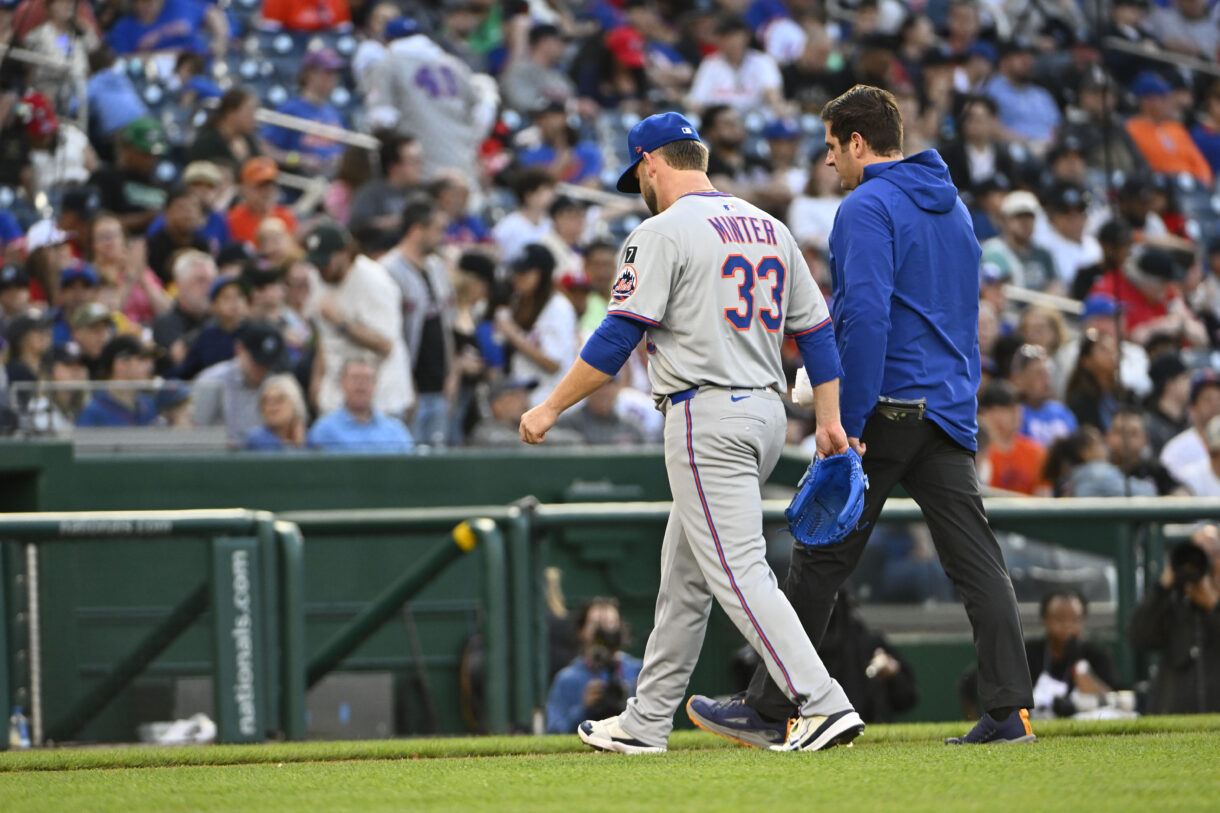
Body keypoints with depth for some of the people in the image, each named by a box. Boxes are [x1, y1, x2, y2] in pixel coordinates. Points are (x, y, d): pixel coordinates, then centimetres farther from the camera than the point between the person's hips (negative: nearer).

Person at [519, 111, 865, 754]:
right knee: (683, 573, 16)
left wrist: (552, 407, -6)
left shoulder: (663, 232, -9)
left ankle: (823, 706, -22)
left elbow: (617, 338, -13)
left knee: (738, 571, -11)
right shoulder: (768, 228, 15)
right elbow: (816, 328, 14)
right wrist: (829, 418, 15)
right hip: (766, 410, 9)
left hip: (707, 420, -9)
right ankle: (647, 722, 22)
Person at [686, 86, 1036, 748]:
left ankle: (769, 707, 6)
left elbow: (867, 316, -19)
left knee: (821, 557, 0)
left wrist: (850, 424, -20)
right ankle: (1010, 709, -9)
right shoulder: (953, 208, 18)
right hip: (951, 409, 8)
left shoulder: (867, 208, -10)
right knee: (975, 559, 0)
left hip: (888, 405, -8)